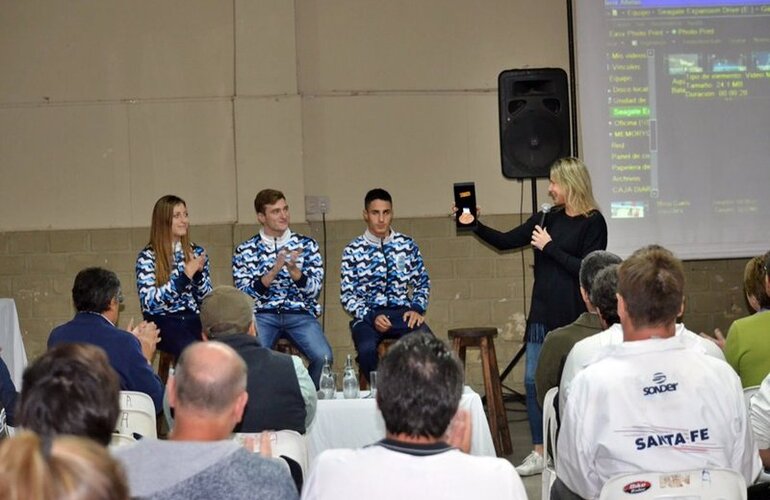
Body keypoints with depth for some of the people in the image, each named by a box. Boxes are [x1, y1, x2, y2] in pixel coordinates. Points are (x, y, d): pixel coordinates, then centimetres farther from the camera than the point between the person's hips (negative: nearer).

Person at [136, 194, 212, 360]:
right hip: (163, 322, -3)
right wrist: (186, 276, -17)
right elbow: (149, 301, -13)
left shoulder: (197, 252, 11)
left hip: (194, 319, 4)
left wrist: (198, 272, -9)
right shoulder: (147, 257, -1)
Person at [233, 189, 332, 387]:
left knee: (324, 358, -25)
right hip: (262, 314, -1)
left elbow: (314, 289, 2)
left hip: (300, 313, 1)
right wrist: (273, 271, -15)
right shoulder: (245, 251, 7)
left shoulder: (306, 244, 9)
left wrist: (294, 270, -16)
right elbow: (244, 294, -2)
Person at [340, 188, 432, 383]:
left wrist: (417, 308, -2)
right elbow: (347, 296, 1)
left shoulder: (407, 245, 10)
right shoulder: (353, 250, 4)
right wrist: (371, 317, -13)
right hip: (367, 315, -1)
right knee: (367, 349, -35)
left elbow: (422, 283, 16)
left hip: (402, 312, 1)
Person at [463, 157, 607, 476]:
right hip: (542, 313, 6)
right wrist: (475, 225, 1)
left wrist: (550, 247, -14)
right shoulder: (546, 219, 10)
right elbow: (504, 242, 13)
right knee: (533, 380, 6)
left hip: (574, 316, -6)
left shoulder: (593, 223, -7)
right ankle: (539, 453, 16)